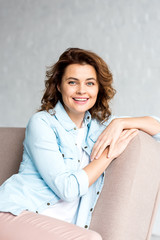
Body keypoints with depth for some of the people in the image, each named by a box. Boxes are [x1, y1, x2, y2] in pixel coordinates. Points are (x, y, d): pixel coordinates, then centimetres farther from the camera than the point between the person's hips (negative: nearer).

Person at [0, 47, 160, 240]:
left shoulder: (99, 123, 10)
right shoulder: (42, 123, -7)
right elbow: (67, 189, -13)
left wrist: (119, 123, -4)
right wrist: (111, 153, -8)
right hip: (16, 216, -4)